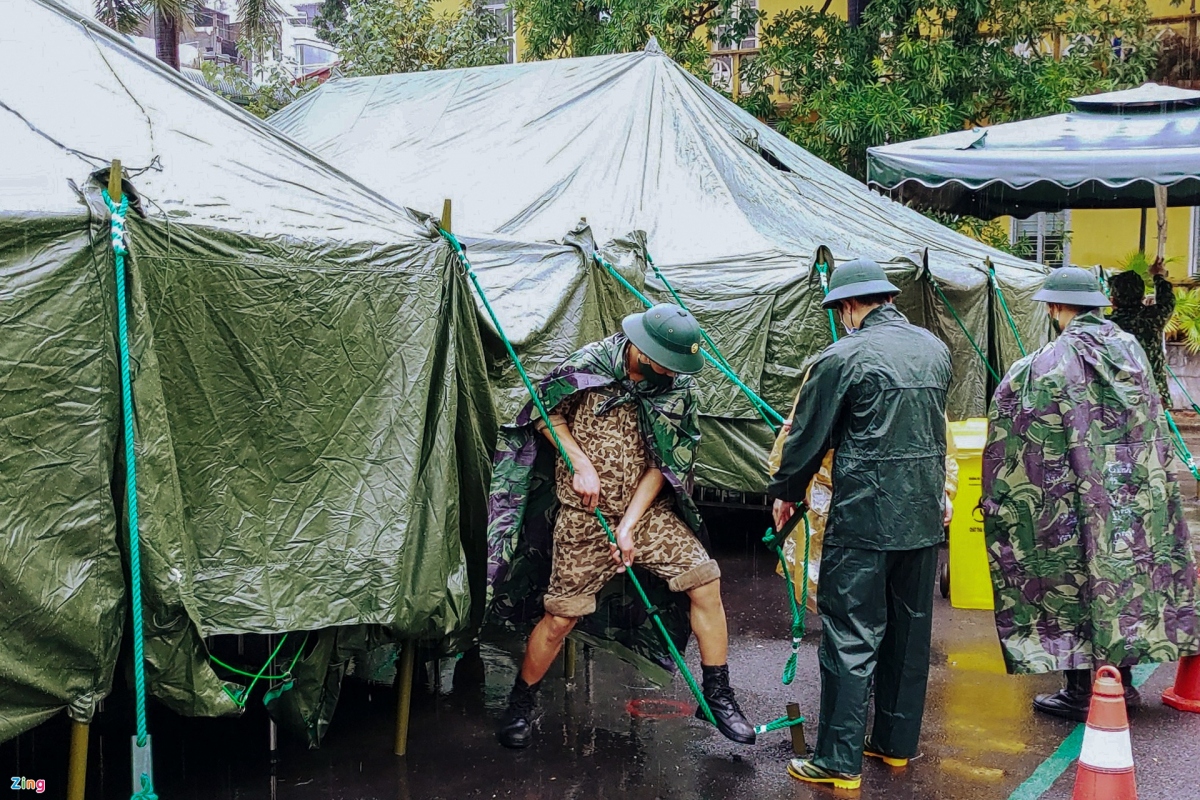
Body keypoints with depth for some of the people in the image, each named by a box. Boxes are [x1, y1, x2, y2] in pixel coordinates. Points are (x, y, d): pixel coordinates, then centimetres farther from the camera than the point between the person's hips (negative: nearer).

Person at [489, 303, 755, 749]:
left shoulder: (678, 389, -7)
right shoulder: (589, 366, -13)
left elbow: (665, 464, -5)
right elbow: (547, 412, -1)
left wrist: (630, 525, -12)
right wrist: (581, 463, -14)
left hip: (649, 511, 3)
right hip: (585, 517, -3)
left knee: (705, 583, -8)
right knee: (562, 614, -2)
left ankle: (717, 696, 7)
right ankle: (520, 704, 21)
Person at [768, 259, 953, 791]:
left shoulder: (844, 358, -13)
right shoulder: (935, 350, 8)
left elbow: (809, 437, -5)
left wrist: (786, 492, 10)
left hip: (864, 518, -7)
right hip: (924, 516, 7)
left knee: (851, 640, -1)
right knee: (910, 630, 16)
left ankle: (839, 762, 4)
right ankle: (897, 742, 28)